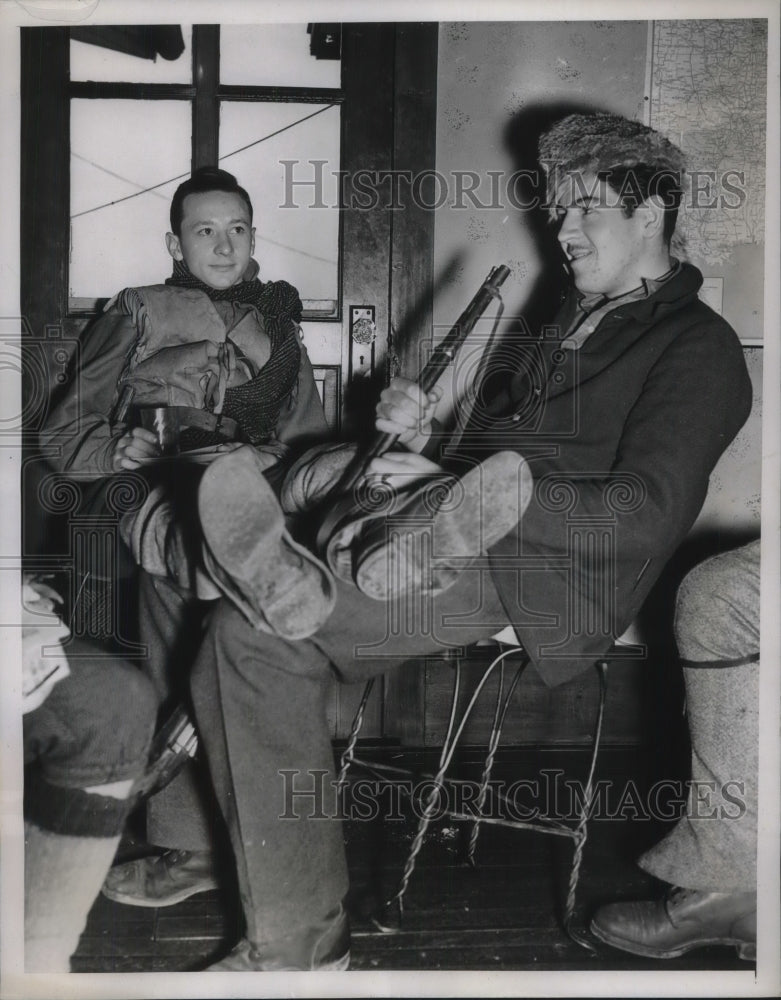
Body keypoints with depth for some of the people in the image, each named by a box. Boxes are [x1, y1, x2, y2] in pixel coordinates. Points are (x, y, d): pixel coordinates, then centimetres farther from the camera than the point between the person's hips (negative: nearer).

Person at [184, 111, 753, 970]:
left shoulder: (697, 345, 3)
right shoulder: (571, 326, 30)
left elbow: (644, 515, -12)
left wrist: (457, 491, -19)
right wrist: (421, 442, 6)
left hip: (547, 573, -8)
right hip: (465, 545, 8)